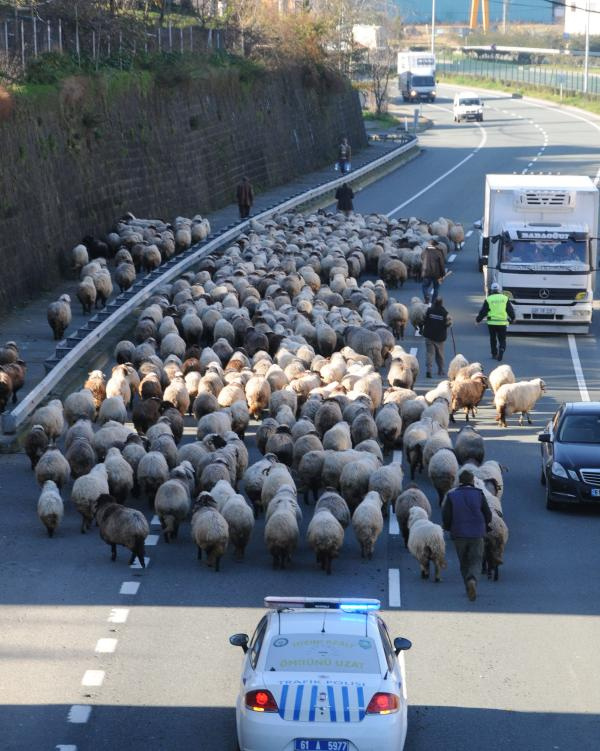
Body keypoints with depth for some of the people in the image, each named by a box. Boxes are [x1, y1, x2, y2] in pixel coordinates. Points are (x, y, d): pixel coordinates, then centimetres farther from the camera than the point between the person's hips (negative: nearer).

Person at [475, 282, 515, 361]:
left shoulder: (488, 299, -2)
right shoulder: (505, 298, 3)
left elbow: (483, 311, 0)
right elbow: (511, 310, 9)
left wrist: (478, 320, 13)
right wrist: (512, 319, 25)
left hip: (492, 323, -1)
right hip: (502, 323, 1)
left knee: (493, 339, 17)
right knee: (502, 340, 6)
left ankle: (494, 354, 17)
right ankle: (501, 350, -20)